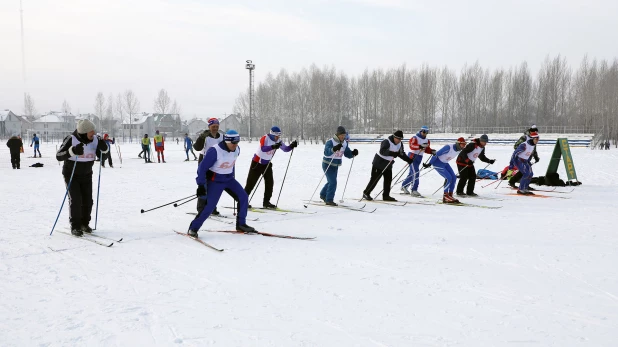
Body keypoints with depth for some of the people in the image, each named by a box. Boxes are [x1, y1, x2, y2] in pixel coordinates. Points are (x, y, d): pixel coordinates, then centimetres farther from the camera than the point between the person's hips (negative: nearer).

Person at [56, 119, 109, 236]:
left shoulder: (95, 140, -7)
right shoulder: (71, 140, -20)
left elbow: (105, 151, 5)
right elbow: (59, 156, -23)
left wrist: (103, 147, -19)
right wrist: (73, 151, -39)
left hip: (86, 175, 4)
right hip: (71, 175, -4)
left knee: (88, 200, 2)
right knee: (75, 200, -11)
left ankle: (84, 224, 19)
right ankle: (75, 226, -1)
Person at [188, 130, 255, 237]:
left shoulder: (237, 150, -5)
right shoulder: (215, 151, -25)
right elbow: (202, 168, -19)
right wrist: (201, 186, -21)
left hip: (229, 179, 7)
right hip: (215, 181, -7)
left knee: (243, 197, -3)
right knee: (210, 206, -15)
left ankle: (241, 224, 11)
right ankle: (193, 228, -1)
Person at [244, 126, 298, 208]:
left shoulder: (278, 141, -4)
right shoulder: (265, 138, -23)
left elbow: (285, 149, -7)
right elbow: (263, 149, -40)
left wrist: (292, 146, -27)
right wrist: (273, 147, -55)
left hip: (267, 163, 6)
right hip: (257, 162, -6)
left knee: (270, 182, 0)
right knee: (251, 182, -2)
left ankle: (266, 202, 10)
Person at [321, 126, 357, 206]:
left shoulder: (345, 143, 1)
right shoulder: (330, 142, -20)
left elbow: (348, 154, 3)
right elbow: (326, 152, -34)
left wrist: (353, 153, -18)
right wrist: (334, 149, -52)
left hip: (335, 166, 7)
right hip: (327, 165, -7)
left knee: (331, 181, 19)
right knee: (333, 182, -14)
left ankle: (323, 195, 39)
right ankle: (329, 200, -3)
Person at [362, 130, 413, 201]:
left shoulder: (399, 144, 2)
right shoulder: (386, 142, -23)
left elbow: (401, 154, 13)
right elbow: (382, 151, -38)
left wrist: (408, 159, 0)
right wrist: (391, 153, -53)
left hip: (388, 164, 8)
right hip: (379, 163, -8)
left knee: (388, 179, 4)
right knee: (374, 179, -3)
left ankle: (386, 195, 14)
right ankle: (366, 193, 10)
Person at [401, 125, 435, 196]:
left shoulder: (427, 141, 13)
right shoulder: (414, 138, -9)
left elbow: (427, 149, 15)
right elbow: (411, 146, -24)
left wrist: (432, 151, -6)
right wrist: (420, 146, -37)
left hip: (419, 158, 8)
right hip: (412, 157, -8)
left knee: (412, 174, 15)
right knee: (415, 173, -15)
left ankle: (404, 186, 31)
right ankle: (414, 190, -13)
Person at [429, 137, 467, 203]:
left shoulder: (459, 149, -3)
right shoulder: (448, 147, -29)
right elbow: (437, 154, -24)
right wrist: (429, 164, -21)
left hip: (445, 163, 9)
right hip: (437, 163, -9)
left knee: (454, 178, 0)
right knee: (448, 178, -16)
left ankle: (450, 195, 9)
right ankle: (445, 197, -6)